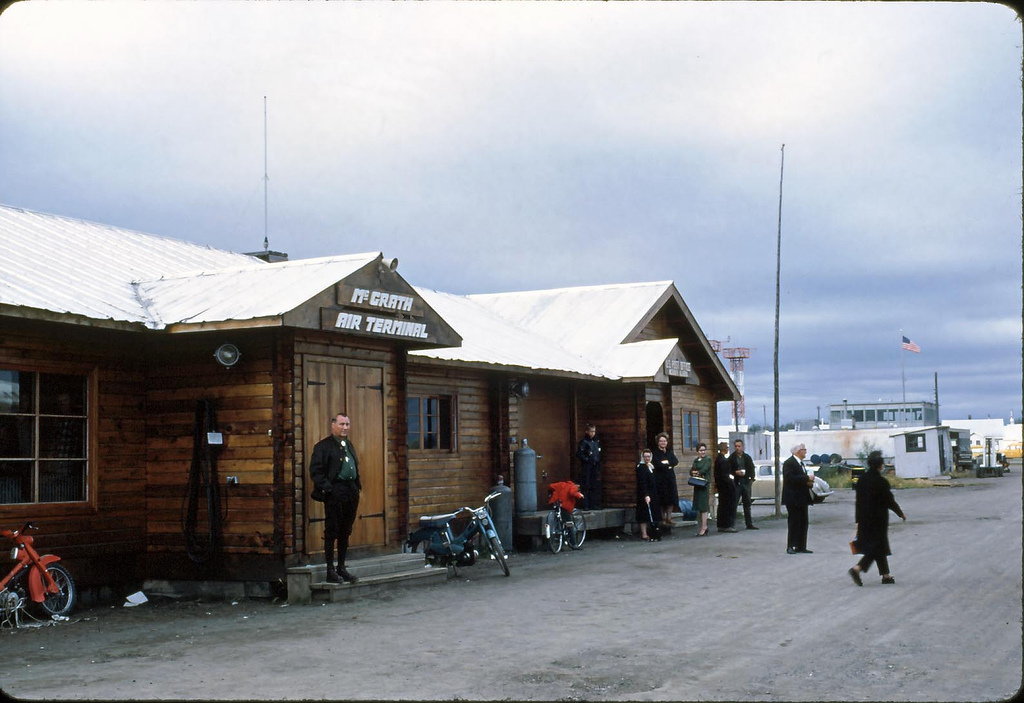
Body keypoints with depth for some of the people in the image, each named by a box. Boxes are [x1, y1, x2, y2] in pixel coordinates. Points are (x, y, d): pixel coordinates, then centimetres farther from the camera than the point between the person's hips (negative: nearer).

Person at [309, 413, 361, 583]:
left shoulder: (349, 444, 18)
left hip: (351, 492, 7)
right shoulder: (323, 446, -5)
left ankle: (341, 567, 20)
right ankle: (330, 570, 4)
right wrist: (327, 489, -18)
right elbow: (315, 471, -11)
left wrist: (357, 486, 11)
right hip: (335, 492, -7)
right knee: (331, 532, -1)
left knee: (345, 532, 12)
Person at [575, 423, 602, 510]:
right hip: (586, 467, -6)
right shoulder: (583, 442, -6)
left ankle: (595, 505, 12)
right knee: (586, 487, -5)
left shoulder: (597, 441, 13)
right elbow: (579, 454, -11)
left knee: (596, 486, 6)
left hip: (595, 467, 6)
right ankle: (586, 505, -2)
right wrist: (587, 459, -14)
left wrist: (598, 461, 9)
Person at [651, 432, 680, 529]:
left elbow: (676, 461, 0)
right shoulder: (655, 452, -2)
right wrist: (669, 466, -7)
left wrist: (666, 462, -13)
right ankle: (663, 518, 3)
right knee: (662, 500, -3)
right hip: (660, 479, -5)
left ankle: (669, 518, 10)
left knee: (671, 499, 3)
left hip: (670, 478, 5)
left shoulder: (669, 451, 14)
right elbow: (657, 464, -16)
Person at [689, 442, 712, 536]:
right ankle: (704, 526, 17)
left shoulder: (708, 459, -4)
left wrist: (696, 472, 1)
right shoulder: (696, 460, 17)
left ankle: (703, 529, -7)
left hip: (704, 485, -7)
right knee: (699, 507, 9)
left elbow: (704, 470, -14)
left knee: (703, 507, -8)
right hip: (697, 485, 7)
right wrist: (695, 473, -12)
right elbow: (691, 471, 9)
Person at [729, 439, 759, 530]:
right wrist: (736, 473, -19)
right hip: (736, 483, -4)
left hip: (746, 482, 4)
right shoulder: (731, 458, -3)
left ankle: (749, 524, 17)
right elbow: (728, 471, -4)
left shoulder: (747, 457, 9)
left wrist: (751, 478, -2)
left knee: (747, 504, 11)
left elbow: (751, 469, 11)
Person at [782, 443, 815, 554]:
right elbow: (790, 478, -24)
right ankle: (790, 547, -4)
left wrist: (809, 482, 3)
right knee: (794, 523, -8)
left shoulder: (800, 463, 18)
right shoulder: (789, 463, -12)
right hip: (793, 498, -9)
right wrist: (807, 478, -21)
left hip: (802, 498, 9)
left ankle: (801, 547, 13)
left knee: (803, 523, 9)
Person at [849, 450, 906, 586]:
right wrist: (901, 513, 6)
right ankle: (857, 569, -15)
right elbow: (890, 501, -10)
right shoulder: (881, 482, -16)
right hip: (878, 520, -7)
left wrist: (858, 520, 14)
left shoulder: (861, 480, 4)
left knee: (879, 546, 16)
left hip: (865, 519, 7)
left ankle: (886, 575, 23)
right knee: (877, 547, -1)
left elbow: (858, 501, 8)